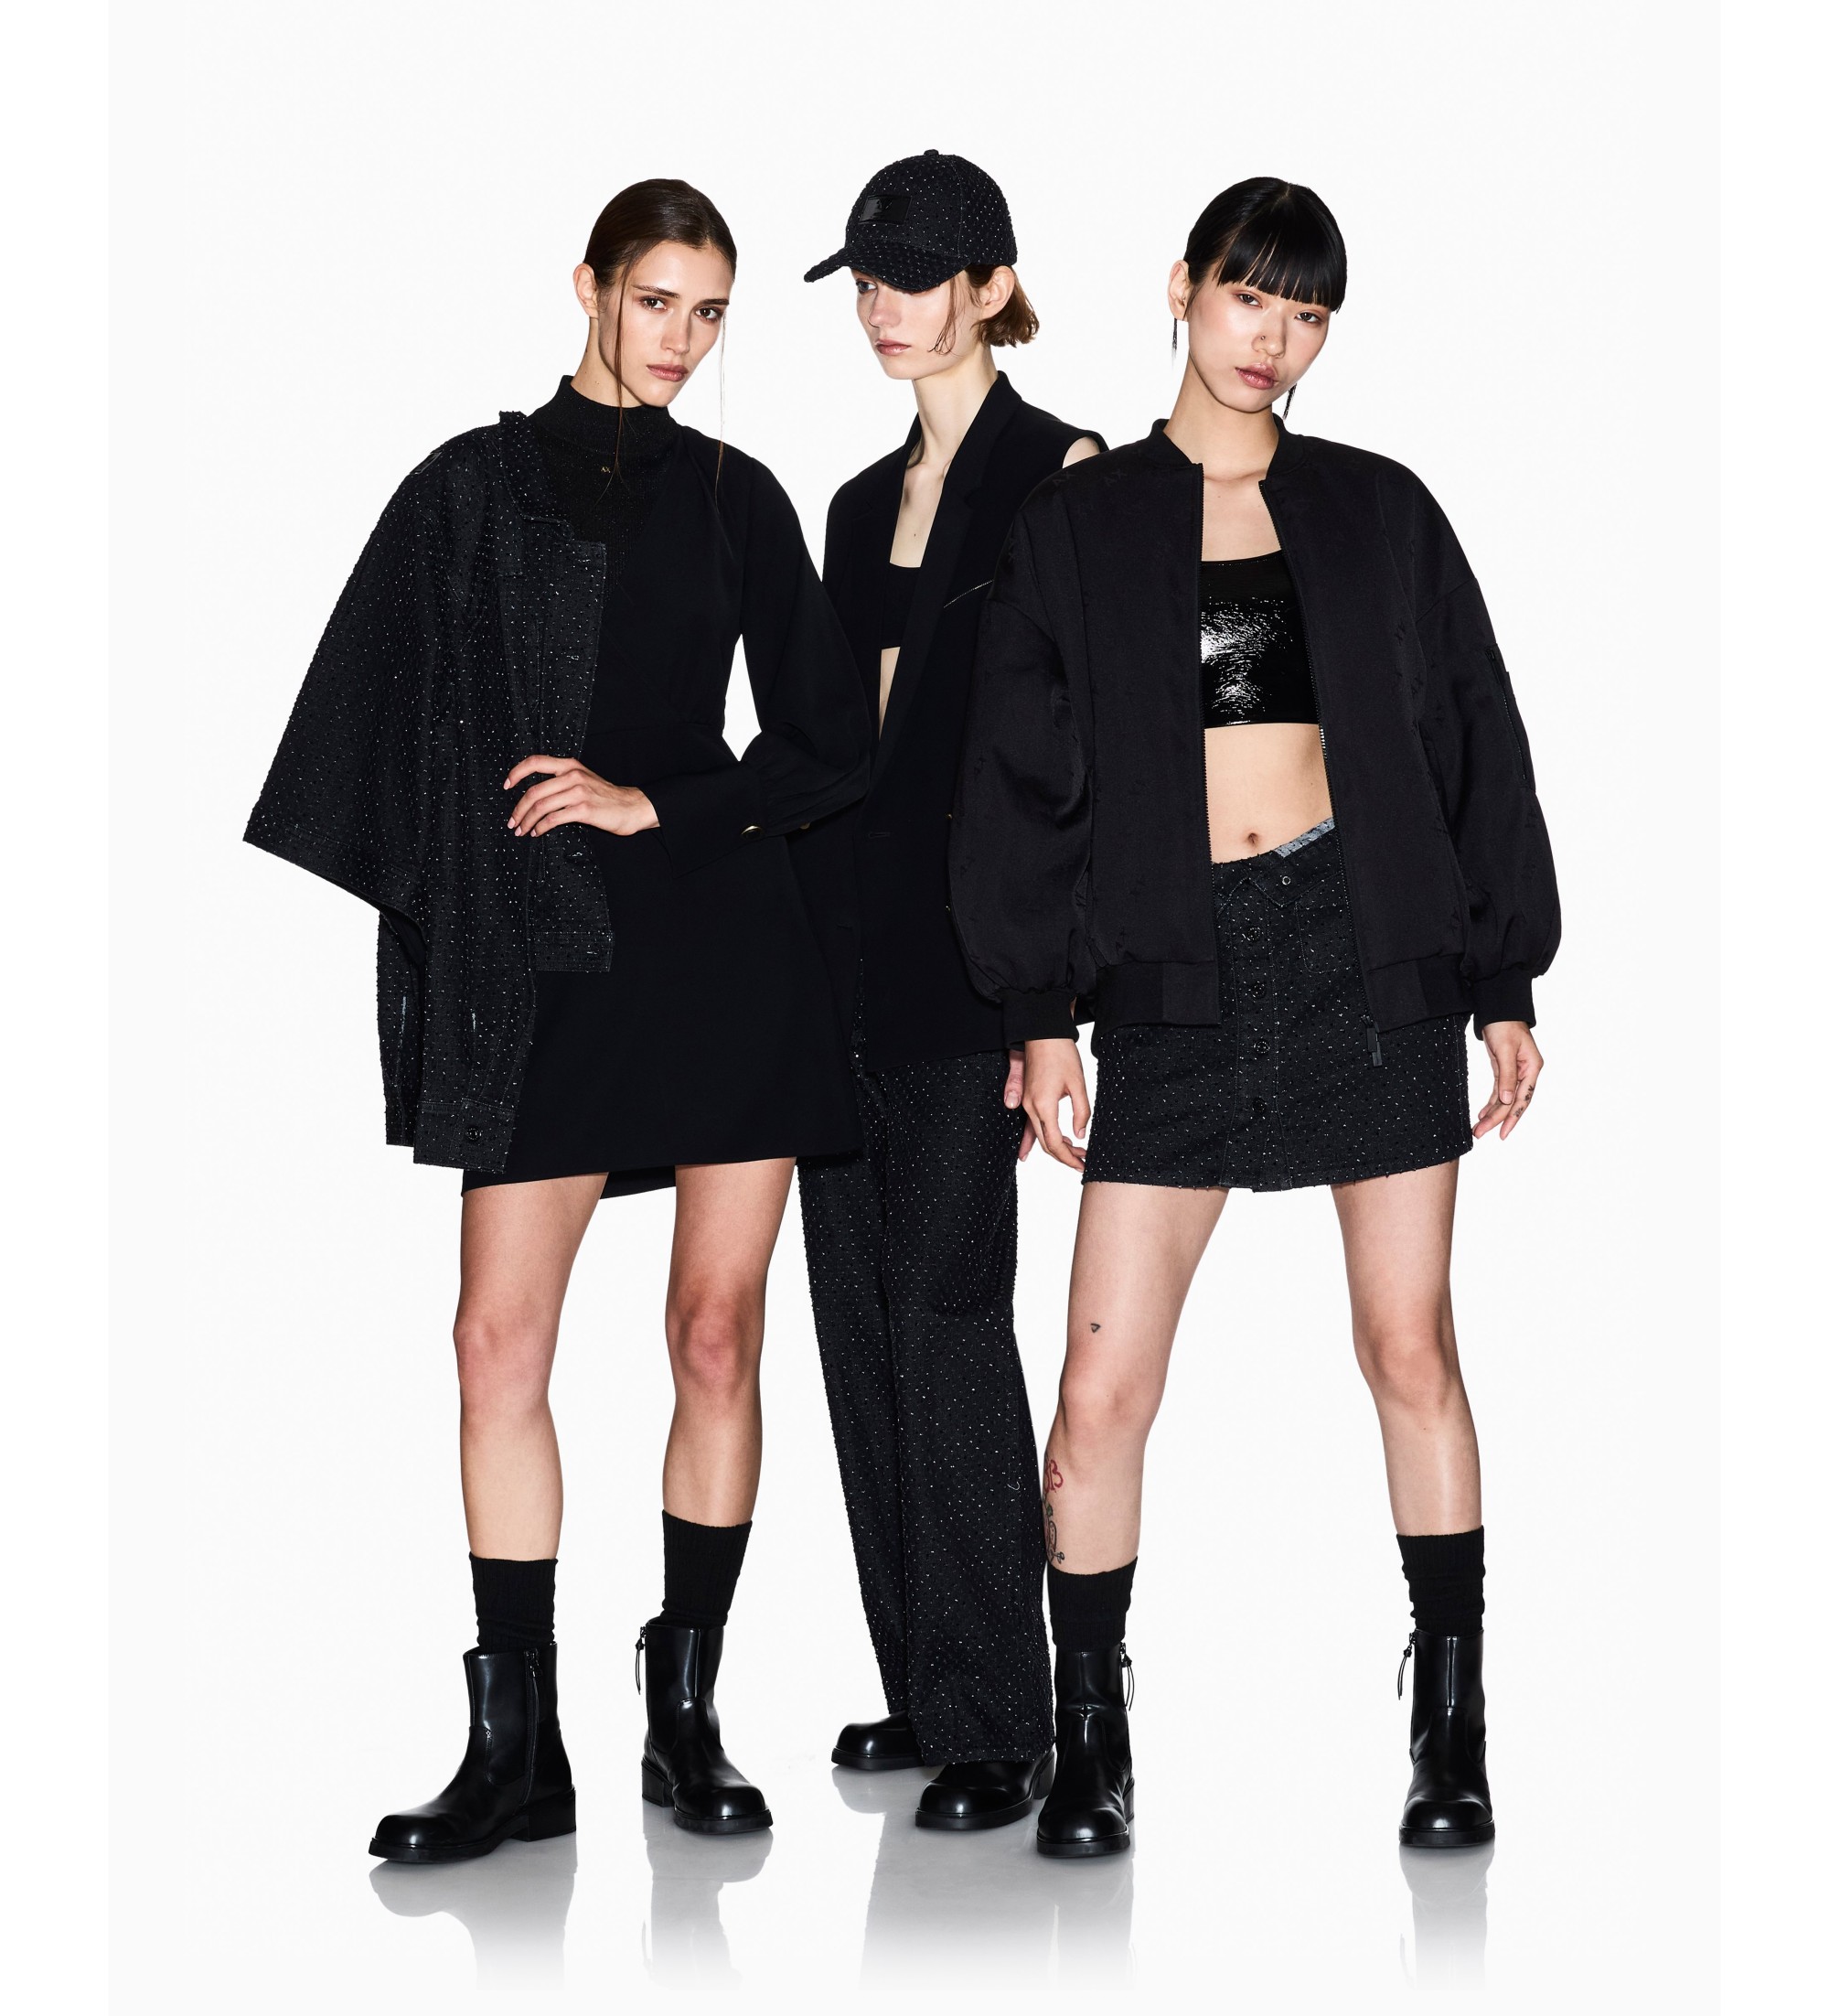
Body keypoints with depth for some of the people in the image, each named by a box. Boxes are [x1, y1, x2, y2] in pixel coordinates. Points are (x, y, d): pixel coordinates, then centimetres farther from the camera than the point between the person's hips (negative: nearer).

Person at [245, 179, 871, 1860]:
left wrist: (657, 803, -4)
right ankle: (518, 1750, 3)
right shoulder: (470, 490, 8)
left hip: (729, 939, 1)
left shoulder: (739, 498, 11)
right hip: (542, 958, -1)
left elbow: (830, 741, 9)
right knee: (503, 1338, -6)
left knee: (718, 1334, 2)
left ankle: (688, 1719, 13)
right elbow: (372, 721, 4)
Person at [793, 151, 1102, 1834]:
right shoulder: (865, 500, 18)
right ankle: (920, 1687, 19)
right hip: (845, 939, 8)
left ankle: (998, 1725, -1)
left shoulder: (1058, 472, -4)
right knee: (860, 1316, 8)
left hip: (973, 949, -7)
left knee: (946, 1311, -9)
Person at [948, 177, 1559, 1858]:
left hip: (1374, 953, 1)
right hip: (1178, 975, 0)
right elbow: (1022, 775, 6)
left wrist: (1505, 981, 7)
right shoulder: (1078, 526, 7)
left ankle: (1453, 1733, 16)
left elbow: (1475, 745, 11)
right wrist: (1042, 1014, 0)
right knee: (1105, 1388, -4)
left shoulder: (1381, 514, 9)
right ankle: (1093, 1749, 11)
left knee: (1411, 1350, 4)